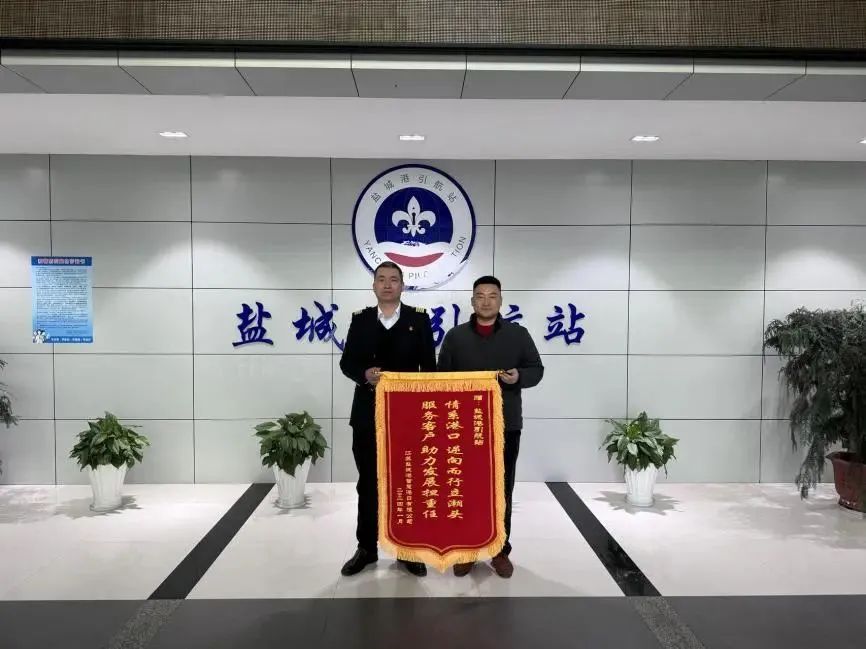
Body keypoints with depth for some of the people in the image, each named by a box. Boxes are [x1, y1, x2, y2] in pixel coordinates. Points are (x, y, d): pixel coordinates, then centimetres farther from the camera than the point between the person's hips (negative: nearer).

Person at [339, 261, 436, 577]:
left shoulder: (419, 318, 2)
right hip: (368, 413, 1)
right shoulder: (360, 319, 6)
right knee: (368, 483, 9)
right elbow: (347, 362, 3)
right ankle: (367, 547, 23)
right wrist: (364, 374, -18)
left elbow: (429, 365, 0)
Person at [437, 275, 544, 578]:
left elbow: (536, 369, 5)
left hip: (506, 424, 0)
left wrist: (519, 376, -16)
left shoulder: (518, 334, 4)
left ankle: (501, 551, 18)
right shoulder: (455, 336, 5)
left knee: (502, 488, 6)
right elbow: (443, 376, 7)